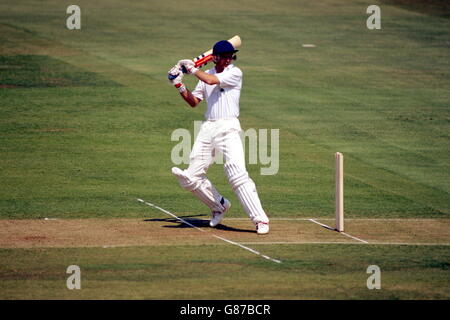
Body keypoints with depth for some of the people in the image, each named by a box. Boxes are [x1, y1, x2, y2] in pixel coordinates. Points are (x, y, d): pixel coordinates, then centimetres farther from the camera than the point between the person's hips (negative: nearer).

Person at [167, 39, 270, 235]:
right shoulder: (206, 75, 16)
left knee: (238, 175, -20)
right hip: (207, 129, 6)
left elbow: (212, 80, -16)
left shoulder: (234, 73, -3)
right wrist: (179, 85, 5)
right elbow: (193, 101, 18)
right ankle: (219, 206, 29)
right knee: (192, 178, 6)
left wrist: (192, 69, -2)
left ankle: (260, 220, -18)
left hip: (228, 128, -6)